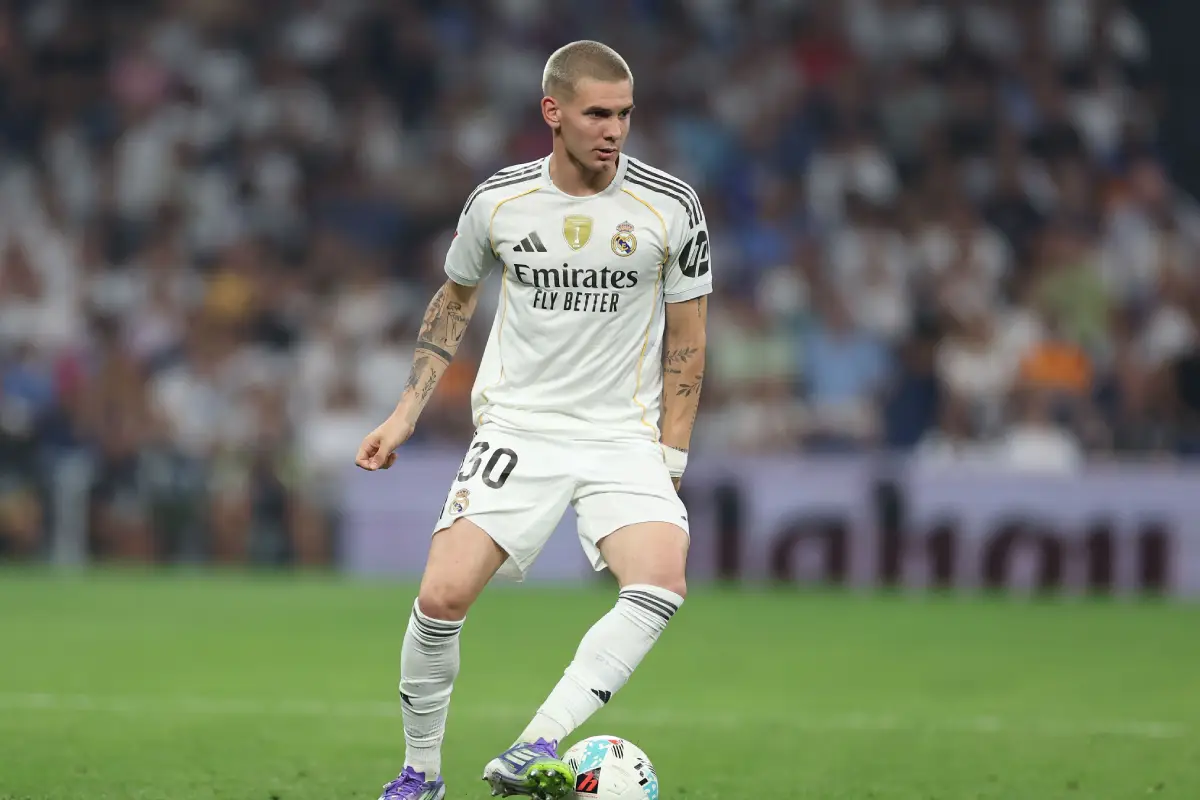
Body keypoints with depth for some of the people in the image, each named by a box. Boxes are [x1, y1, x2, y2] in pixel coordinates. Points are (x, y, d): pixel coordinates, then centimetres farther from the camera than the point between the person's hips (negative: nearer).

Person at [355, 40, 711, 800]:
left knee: (662, 581, -28)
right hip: (516, 428, 1)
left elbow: (686, 340, 4)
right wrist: (406, 414, 11)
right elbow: (455, 299, 17)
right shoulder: (498, 201, -1)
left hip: (624, 436, -1)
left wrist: (670, 461, -1)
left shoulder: (670, 207, -5)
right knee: (442, 596, -15)